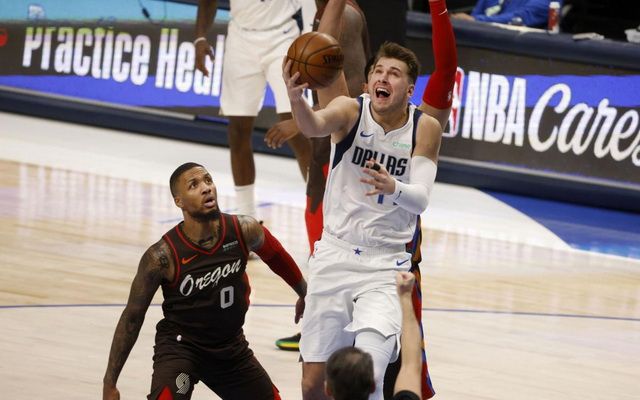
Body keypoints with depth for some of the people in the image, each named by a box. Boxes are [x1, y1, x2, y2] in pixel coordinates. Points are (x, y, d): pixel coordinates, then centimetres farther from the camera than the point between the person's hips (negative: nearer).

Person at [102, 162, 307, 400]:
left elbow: (276, 255, 9)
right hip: (180, 345, -5)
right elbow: (132, 317, -13)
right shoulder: (163, 256, -24)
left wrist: (304, 294, 27)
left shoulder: (244, 231, -15)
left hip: (231, 345, 5)